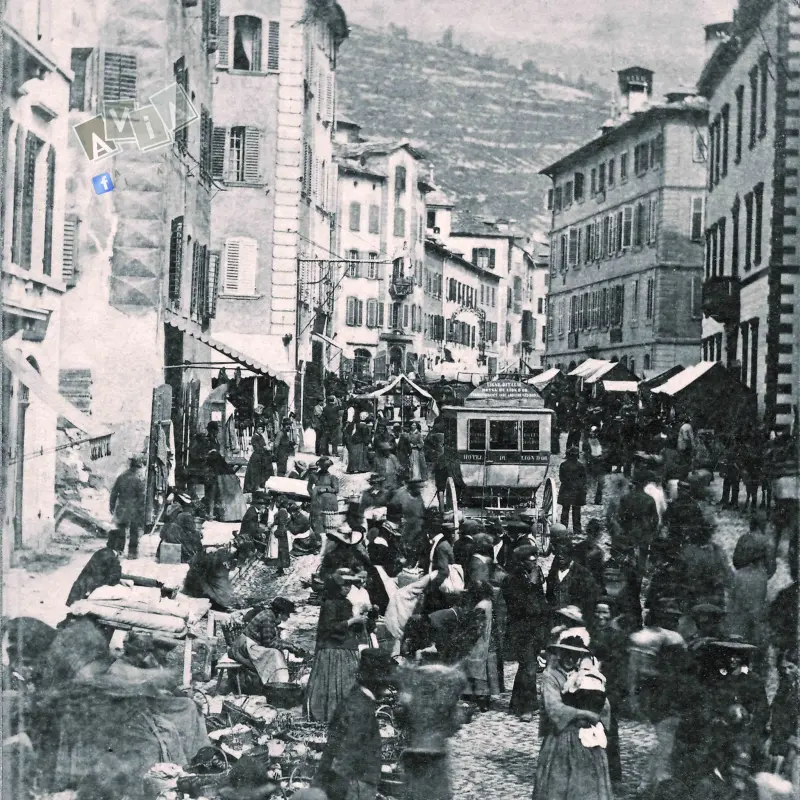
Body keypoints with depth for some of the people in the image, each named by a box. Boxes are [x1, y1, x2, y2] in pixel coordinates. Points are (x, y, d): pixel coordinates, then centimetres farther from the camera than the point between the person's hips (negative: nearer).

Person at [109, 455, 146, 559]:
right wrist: (142, 513, -6)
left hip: (121, 510, 4)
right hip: (134, 511, -4)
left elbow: (113, 493, 6)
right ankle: (132, 552, 10)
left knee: (120, 531, 15)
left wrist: (112, 506, 17)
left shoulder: (121, 477, 1)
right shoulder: (139, 480, -13)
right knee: (134, 532, 8)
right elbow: (142, 497, -12)